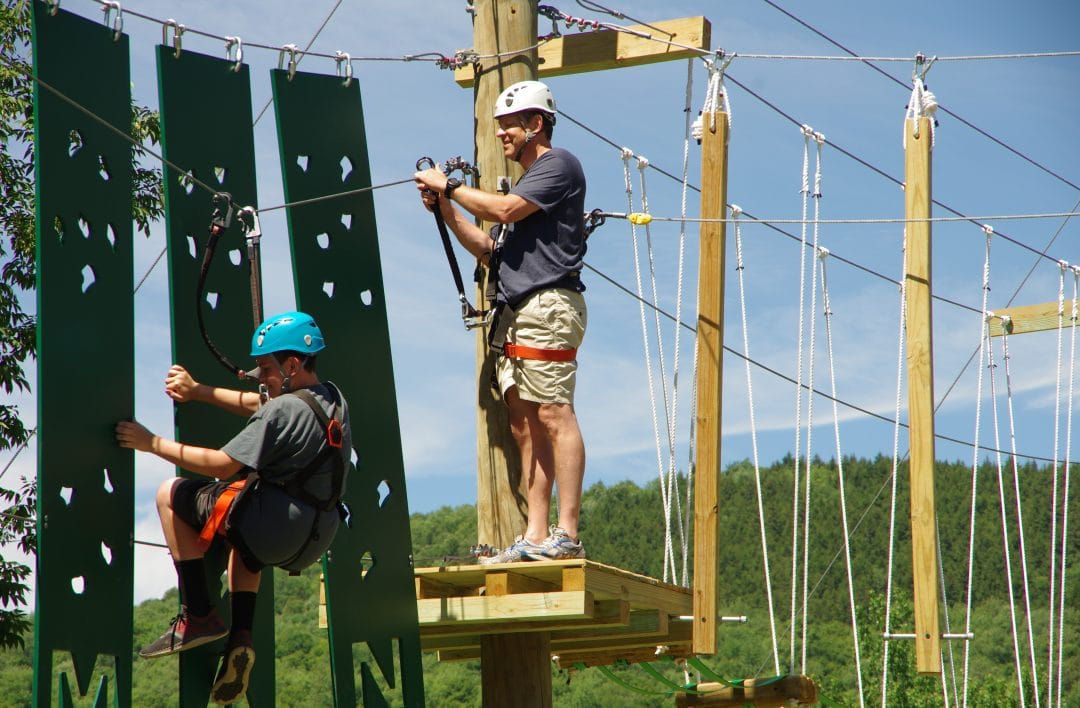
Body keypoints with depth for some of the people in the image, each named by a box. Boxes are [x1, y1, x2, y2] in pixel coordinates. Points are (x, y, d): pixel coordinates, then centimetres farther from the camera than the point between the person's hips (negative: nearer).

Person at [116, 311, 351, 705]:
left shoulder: (284, 410, -16)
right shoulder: (333, 400, 10)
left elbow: (222, 465, -16)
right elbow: (258, 406, 24)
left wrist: (153, 444, -8)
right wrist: (200, 392, 22)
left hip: (275, 526, -9)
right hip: (316, 538, 9)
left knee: (172, 494, 7)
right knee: (246, 538, 41)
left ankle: (198, 616, 4)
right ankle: (240, 638, 19)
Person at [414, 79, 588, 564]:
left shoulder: (559, 164, -1)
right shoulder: (528, 181, 28)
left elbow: (504, 210, -14)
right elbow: (490, 249, 23)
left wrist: (449, 186, -2)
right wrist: (445, 210, 13)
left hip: (548, 306, -10)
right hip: (515, 314, 10)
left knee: (554, 415, -15)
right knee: (524, 425, 3)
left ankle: (567, 534, -19)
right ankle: (535, 537, 1)